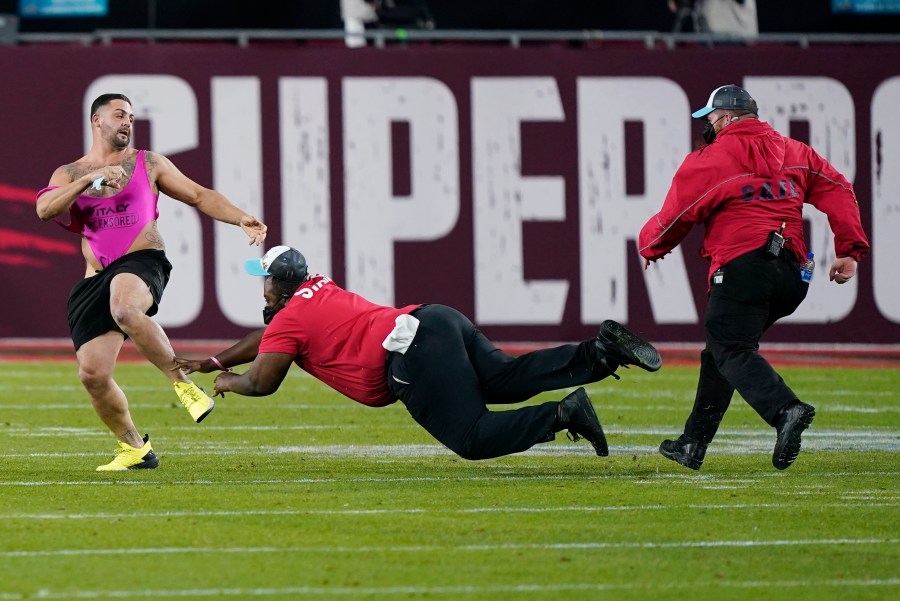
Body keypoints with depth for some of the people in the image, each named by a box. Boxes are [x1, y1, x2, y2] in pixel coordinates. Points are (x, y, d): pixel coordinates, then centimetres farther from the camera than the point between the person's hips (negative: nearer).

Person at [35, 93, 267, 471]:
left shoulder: (148, 164, 14)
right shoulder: (69, 174, 14)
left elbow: (199, 196, 16)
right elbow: (45, 210, -5)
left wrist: (241, 219, 1)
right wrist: (91, 179, -14)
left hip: (142, 263, -3)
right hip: (96, 279, 3)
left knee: (124, 308, -40)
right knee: (92, 374, -6)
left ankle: (182, 382, -26)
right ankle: (134, 448, 14)